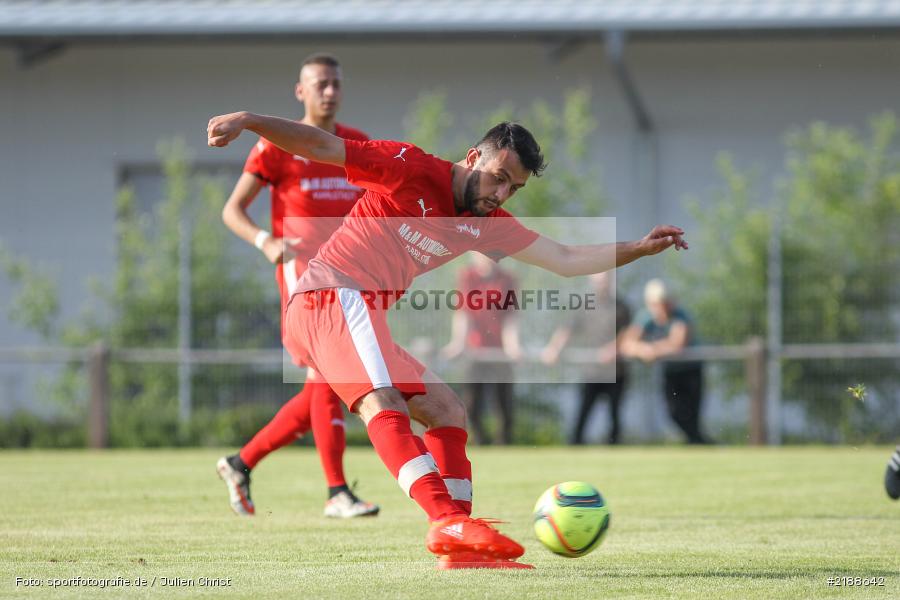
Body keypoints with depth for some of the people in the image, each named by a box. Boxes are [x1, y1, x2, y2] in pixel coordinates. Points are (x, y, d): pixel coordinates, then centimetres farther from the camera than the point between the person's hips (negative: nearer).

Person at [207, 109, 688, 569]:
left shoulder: (486, 224, 13)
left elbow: (566, 260, 15)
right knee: (383, 404, -29)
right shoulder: (411, 170, -8)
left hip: (363, 318, 10)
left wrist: (639, 248, 6)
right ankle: (449, 521, -47)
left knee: (447, 412, 11)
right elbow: (321, 146, -12)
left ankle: (459, 551, 6)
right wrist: (248, 120, -24)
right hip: (332, 297, -10)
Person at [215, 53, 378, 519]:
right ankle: (337, 494, -15)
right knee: (326, 377, -16)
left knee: (321, 393, 6)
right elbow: (232, 209, -2)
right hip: (303, 276, -6)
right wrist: (266, 242, -20)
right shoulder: (277, 145, -2)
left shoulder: (359, 145, 14)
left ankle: (241, 463, 20)